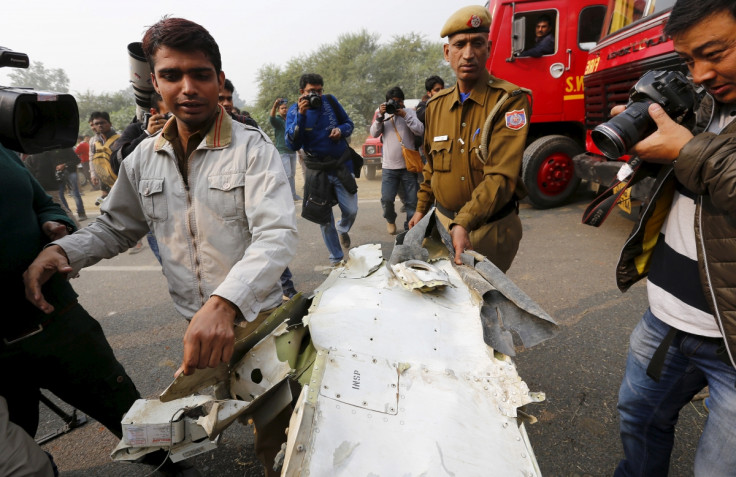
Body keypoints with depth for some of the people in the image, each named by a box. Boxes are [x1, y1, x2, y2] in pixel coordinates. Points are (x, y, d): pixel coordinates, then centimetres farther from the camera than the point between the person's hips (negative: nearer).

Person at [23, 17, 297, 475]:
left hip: (256, 317, -4)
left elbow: (277, 234, -24)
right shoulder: (144, 158, 4)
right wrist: (62, 250, -5)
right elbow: (115, 226, 16)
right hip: (195, 322, 4)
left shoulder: (252, 148, -13)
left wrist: (225, 303, -39)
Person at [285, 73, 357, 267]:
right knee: (325, 218, 3)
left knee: (351, 210, 3)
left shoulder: (330, 101, -1)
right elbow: (293, 144, -17)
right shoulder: (294, 111, -5)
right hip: (317, 169, -1)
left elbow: (349, 124, 10)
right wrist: (301, 115, -25)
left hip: (342, 164, 1)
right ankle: (336, 258, 19)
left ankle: (342, 229, 40)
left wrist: (340, 130, -13)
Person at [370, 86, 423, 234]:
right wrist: (380, 116, -12)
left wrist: (404, 115, -14)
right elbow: (374, 134, 1)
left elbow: (420, 131, -7)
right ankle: (390, 219, 25)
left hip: (409, 165, -1)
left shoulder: (410, 112, 6)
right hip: (389, 166, 1)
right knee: (386, 199, -4)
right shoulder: (384, 115, 12)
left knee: (411, 201, 2)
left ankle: (410, 227, 15)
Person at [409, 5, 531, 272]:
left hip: (490, 228, -5)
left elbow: (501, 176, -23)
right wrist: (421, 209, 19)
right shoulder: (436, 105, 6)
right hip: (442, 221, 5)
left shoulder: (509, 100, -13)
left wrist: (463, 224, -33)